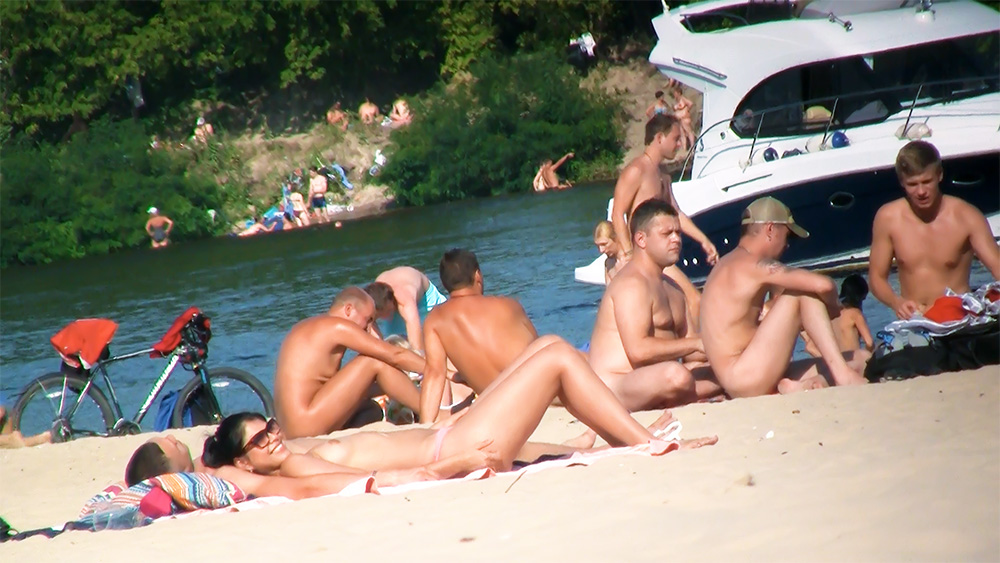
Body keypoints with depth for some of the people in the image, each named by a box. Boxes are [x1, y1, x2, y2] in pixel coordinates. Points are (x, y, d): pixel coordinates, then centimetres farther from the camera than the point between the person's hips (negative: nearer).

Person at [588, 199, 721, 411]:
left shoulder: (671, 288, 22)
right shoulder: (631, 284, -12)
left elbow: (685, 350, 17)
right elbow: (638, 350, -24)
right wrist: (697, 344, -18)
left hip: (649, 384, 9)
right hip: (617, 384, -9)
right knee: (675, 375, -38)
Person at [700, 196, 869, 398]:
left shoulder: (730, 264, 20)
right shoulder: (754, 265, -11)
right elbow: (823, 285, -20)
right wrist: (832, 308, 3)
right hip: (744, 379, -10)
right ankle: (842, 373, -13)